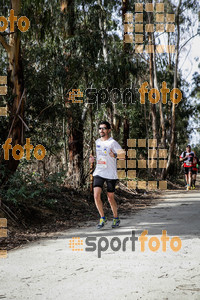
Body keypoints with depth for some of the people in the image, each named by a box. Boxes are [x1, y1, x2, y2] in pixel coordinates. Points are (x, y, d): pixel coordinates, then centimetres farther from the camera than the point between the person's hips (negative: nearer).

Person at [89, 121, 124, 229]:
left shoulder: (112, 143, -8)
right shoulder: (97, 142, 11)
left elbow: (123, 153, -13)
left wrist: (115, 155, -32)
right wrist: (93, 159, 6)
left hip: (111, 174, -4)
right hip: (98, 173, 4)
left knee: (110, 198, 5)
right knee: (96, 196, -11)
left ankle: (116, 218, 27)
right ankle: (102, 218, 6)